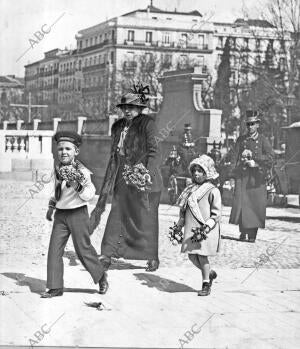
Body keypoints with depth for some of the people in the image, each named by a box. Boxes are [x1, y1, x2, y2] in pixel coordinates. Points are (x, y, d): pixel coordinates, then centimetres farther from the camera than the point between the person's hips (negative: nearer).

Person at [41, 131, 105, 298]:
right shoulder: (58, 168, 5)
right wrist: (51, 206, 20)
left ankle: (100, 276, 27)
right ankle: (55, 288, 6)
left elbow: (89, 195, -22)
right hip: (60, 215, 6)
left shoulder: (82, 171, -15)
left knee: (83, 249, 2)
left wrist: (78, 185, -37)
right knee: (54, 250, 0)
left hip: (77, 214, -6)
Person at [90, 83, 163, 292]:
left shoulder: (147, 124, -6)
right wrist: (109, 184, 16)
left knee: (146, 218, 1)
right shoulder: (119, 127, 13)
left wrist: (147, 173, -26)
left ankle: (152, 257, 12)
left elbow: (153, 151, -12)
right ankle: (109, 254, 3)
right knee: (117, 215, 1)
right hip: (123, 178, 5)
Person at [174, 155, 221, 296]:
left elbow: (217, 214, -10)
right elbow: (184, 208, 21)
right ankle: (210, 273, 31)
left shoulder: (212, 191, -8)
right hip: (191, 228, 7)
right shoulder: (191, 190, 12)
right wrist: (180, 223, 12)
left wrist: (208, 226, -21)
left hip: (205, 230, -6)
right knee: (191, 256, 7)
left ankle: (206, 285, 10)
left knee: (201, 255, -5)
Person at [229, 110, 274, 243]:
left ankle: (252, 234, 0)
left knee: (256, 204, -5)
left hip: (257, 176, -1)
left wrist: (254, 158, -12)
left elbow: (270, 157, -4)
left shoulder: (263, 140, 7)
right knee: (240, 202, -10)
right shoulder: (241, 140, 13)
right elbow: (234, 157, 9)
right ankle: (243, 231, 3)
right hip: (243, 176, 1)